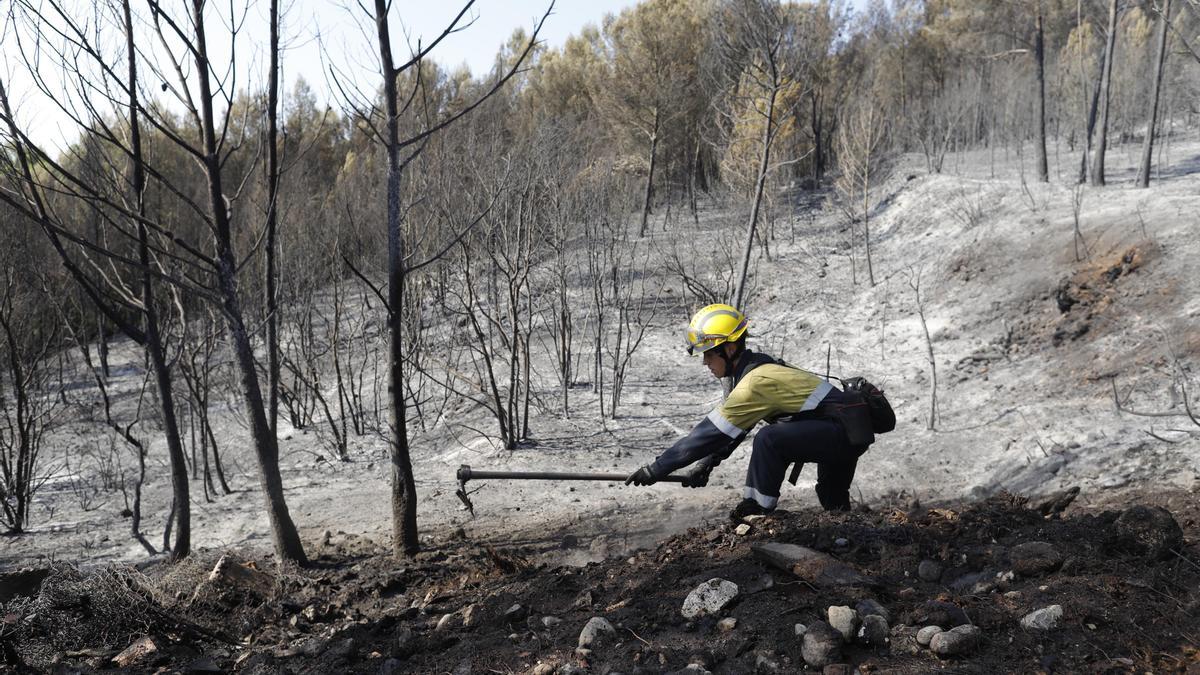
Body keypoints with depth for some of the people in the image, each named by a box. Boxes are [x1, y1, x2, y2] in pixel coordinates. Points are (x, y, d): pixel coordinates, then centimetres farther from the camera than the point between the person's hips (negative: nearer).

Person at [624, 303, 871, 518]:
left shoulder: (755, 382, -21)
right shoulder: (758, 369, 9)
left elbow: (712, 432, -19)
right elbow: (727, 430, 17)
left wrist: (657, 469, -14)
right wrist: (706, 464, 11)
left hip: (846, 430, -10)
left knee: (769, 439, -22)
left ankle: (757, 509, -8)